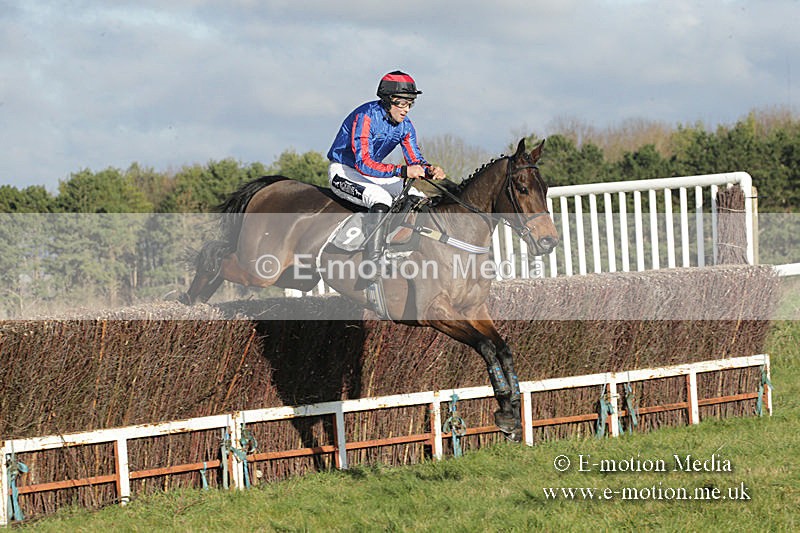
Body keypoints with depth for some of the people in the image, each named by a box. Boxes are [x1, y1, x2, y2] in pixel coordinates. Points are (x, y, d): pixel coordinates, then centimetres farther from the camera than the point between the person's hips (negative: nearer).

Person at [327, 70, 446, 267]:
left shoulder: (404, 125, -3)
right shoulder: (366, 116, -26)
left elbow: (415, 160, 1)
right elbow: (364, 163, -34)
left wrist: (430, 170, -23)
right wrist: (403, 171, -42)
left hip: (373, 174, 8)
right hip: (343, 171, -8)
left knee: (418, 199, -5)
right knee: (381, 198, -34)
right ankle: (371, 263, -41)